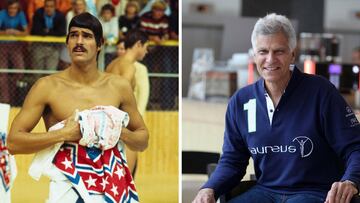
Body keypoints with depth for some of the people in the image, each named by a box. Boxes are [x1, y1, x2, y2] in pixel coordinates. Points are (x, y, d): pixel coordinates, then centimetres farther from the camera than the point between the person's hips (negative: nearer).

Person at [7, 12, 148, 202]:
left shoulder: (119, 86, 6)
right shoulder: (47, 87, -3)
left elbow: (143, 140, 17)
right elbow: (13, 142, -7)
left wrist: (121, 132, -4)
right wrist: (64, 134, -14)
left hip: (112, 185, 2)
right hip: (68, 185, -2)